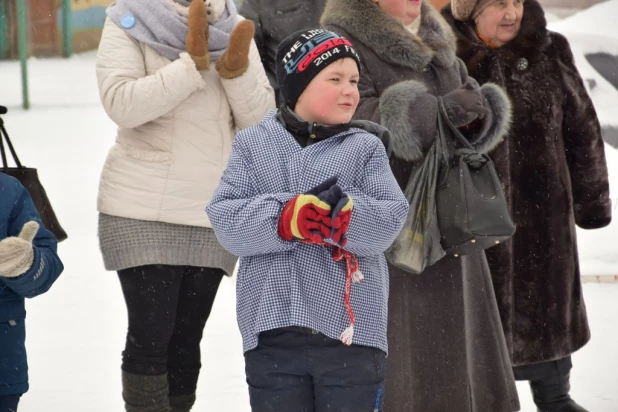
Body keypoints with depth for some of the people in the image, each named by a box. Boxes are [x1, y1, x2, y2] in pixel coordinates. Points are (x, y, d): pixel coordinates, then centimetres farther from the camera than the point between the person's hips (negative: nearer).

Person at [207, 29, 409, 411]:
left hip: (350, 326, 0)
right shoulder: (253, 144, 4)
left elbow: (389, 220, -9)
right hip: (272, 329, 1)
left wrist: (346, 215, -29)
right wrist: (284, 218, -23)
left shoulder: (366, 148, 4)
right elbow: (227, 220, -6)